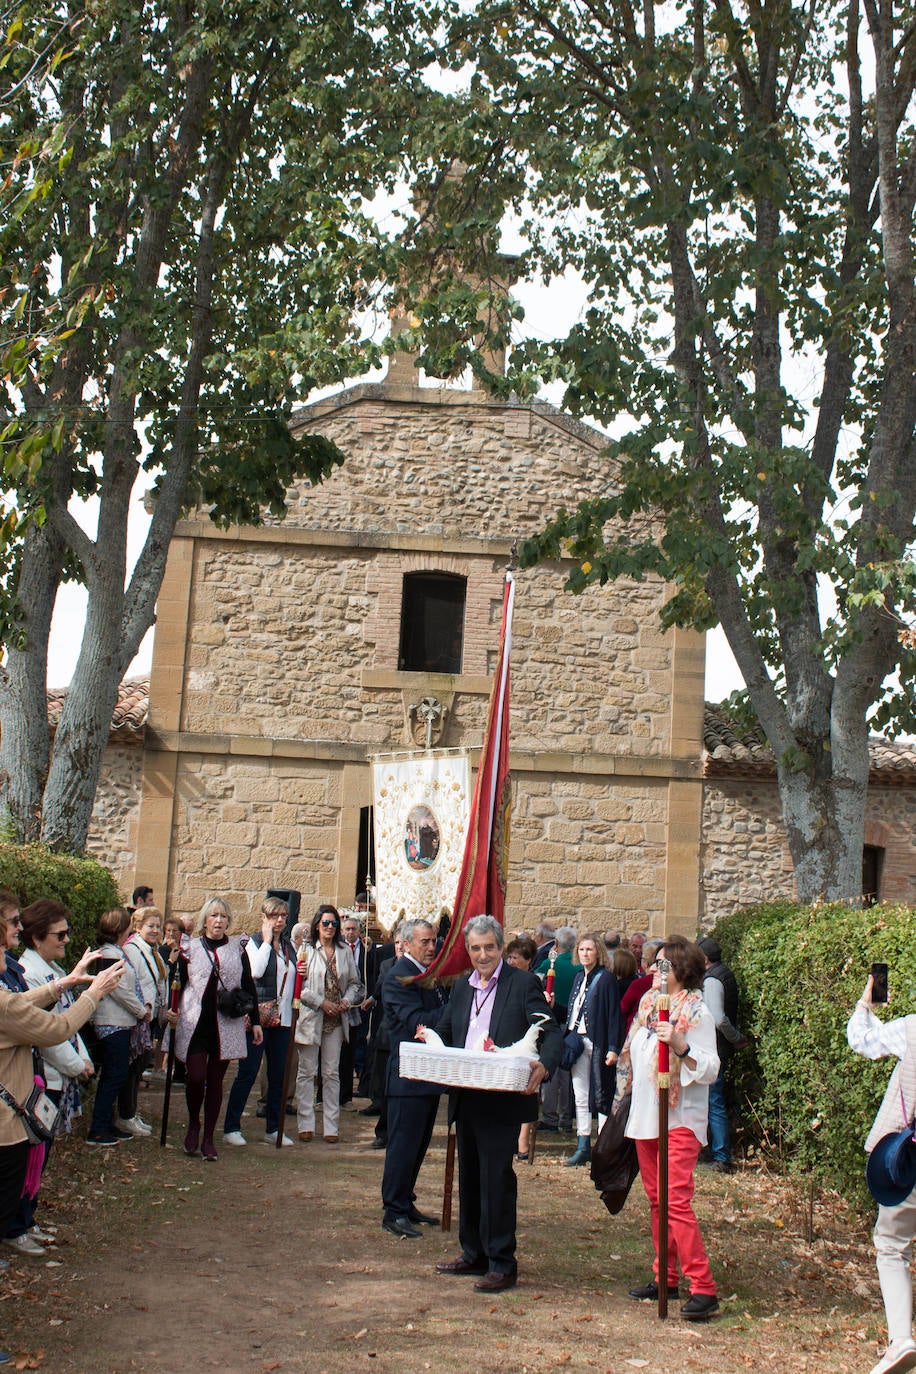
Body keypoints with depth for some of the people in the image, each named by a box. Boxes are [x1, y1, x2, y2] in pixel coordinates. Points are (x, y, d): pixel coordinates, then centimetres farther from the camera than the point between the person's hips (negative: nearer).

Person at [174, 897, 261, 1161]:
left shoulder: (238, 949, 10)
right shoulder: (190, 948, 6)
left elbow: (249, 986, 12)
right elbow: (179, 983, 8)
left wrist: (255, 1021, 9)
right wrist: (171, 1009, -5)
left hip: (226, 1026, 1)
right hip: (194, 1023, -1)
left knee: (215, 1081, 4)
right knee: (196, 1078, -10)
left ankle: (208, 1139, 13)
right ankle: (193, 1124, 18)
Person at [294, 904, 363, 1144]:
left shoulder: (344, 952, 9)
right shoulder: (307, 951, -1)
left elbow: (354, 983, 14)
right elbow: (299, 986, -6)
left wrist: (347, 1000, -5)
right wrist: (322, 1003, -13)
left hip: (336, 1019, 3)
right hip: (311, 1018, -3)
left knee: (332, 1073, 5)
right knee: (307, 1072, 2)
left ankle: (331, 1126, 8)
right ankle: (306, 1125, 8)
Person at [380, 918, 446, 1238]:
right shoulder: (399, 977, -14)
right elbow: (417, 1022, -23)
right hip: (409, 1076, -9)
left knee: (418, 1145, 16)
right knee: (403, 1144, -4)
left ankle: (405, 1204, 25)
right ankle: (394, 1212, 3)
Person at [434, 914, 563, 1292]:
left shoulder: (523, 984, -5)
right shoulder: (462, 988, 15)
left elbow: (552, 1034, -12)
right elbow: (444, 1035, 20)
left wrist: (543, 1067, -31)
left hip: (504, 1099, -7)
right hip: (465, 1098, 7)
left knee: (496, 1177, -6)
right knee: (469, 1175, 14)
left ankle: (502, 1264, 2)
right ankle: (474, 1253, 26)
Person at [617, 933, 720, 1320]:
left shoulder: (696, 1010, -10)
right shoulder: (649, 1002, 12)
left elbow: (711, 1068, -18)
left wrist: (680, 1046, -33)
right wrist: (626, 1097, 24)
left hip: (679, 1119, -8)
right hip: (645, 1115, 8)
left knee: (677, 1201, -15)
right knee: (656, 1200, 12)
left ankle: (703, 1288, -12)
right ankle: (665, 1277, 20)